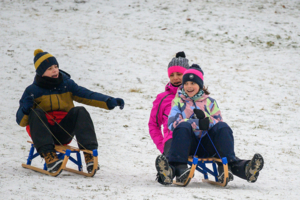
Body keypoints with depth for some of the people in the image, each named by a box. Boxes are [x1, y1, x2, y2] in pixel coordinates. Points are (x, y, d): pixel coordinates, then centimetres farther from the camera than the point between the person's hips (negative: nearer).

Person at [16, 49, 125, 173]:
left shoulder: (67, 84, 9)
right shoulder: (33, 91, 0)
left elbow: (87, 95, 1)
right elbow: (21, 121, -4)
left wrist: (109, 102, -15)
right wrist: (25, 109, -27)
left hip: (64, 133, 2)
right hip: (42, 132, -2)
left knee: (80, 112, -23)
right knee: (36, 113, -31)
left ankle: (90, 154, -37)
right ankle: (48, 154, -47)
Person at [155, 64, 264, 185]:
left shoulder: (210, 102, 22)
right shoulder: (178, 101, 16)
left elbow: (218, 122, 8)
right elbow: (172, 122, -3)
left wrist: (206, 119, -13)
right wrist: (197, 124, -17)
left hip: (207, 146, 2)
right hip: (188, 145, -2)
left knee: (223, 127, -24)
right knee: (183, 127, -33)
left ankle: (230, 165, -39)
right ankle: (177, 167, -52)